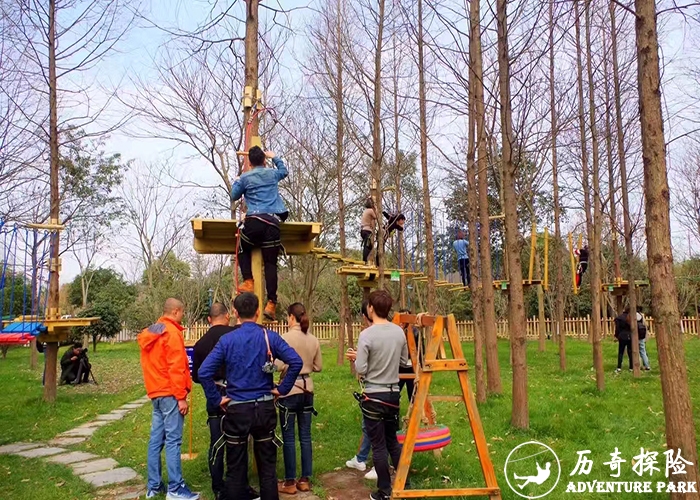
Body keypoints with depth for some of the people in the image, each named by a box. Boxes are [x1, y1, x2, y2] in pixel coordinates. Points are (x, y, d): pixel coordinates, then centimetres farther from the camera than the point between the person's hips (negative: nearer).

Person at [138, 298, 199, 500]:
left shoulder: (149, 333, 16)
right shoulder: (171, 332, -13)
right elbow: (176, 368, -18)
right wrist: (181, 397, -16)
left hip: (155, 392, 9)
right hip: (169, 393, -9)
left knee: (156, 439, 11)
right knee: (173, 440, -7)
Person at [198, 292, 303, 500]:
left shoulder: (227, 340, -6)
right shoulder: (270, 337, -5)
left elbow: (204, 372, -13)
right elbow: (296, 362, -14)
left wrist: (217, 399, -3)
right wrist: (282, 389, -4)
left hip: (237, 409, -1)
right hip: (264, 407, 1)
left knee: (235, 468, 11)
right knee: (267, 466, 12)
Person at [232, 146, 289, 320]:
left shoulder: (245, 178, 7)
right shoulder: (273, 173, 16)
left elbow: (234, 196, 19)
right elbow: (285, 170, 39)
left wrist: (236, 183, 38)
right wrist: (275, 157, 53)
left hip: (254, 220, -2)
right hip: (273, 222, 2)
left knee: (243, 250, 25)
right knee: (270, 263, 1)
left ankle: (248, 281, 6)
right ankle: (271, 303, -4)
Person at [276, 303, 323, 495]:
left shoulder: (286, 338, -14)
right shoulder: (314, 340, 3)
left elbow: (280, 366, -18)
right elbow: (318, 367, 9)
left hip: (289, 390, -5)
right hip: (307, 389, 5)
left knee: (288, 438, 4)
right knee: (305, 436, 12)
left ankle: (290, 482, 12)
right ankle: (305, 479, 20)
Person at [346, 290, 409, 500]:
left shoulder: (367, 335, -18)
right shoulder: (399, 332, 0)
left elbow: (360, 370, -15)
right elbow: (404, 362, 12)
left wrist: (357, 358, 4)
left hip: (373, 396, -5)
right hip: (394, 393, 6)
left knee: (378, 445, 5)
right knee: (393, 441, 19)